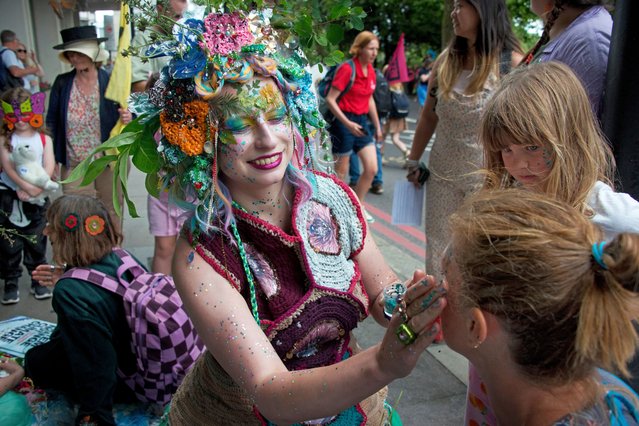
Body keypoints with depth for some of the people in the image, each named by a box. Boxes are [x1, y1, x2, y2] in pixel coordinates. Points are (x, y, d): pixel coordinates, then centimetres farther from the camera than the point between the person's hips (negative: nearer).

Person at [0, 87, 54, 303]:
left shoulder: (44, 138, 1)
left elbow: (49, 166, -8)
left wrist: (36, 189, -21)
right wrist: (26, 186, -25)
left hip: (37, 198, 1)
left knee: (36, 241, 10)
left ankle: (38, 280, 22)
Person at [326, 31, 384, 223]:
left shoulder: (371, 70, 8)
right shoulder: (347, 68, -16)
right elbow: (330, 100, -19)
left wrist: (377, 127, 19)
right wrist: (348, 124, -25)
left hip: (362, 121, 7)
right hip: (344, 122, -7)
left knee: (371, 168, 4)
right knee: (341, 172, 4)